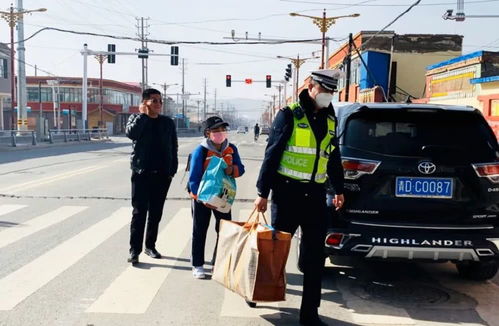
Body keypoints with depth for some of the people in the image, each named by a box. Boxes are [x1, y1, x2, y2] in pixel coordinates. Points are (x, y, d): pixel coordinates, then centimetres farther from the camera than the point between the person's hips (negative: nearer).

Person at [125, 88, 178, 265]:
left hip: (162, 175, 3)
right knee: (139, 213, -4)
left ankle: (150, 245, 24)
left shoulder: (167, 122, 7)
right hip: (141, 174, -3)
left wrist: (172, 170, 3)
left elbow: (173, 148, 10)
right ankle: (134, 250, 1)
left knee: (156, 213, 11)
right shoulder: (136, 118, 1)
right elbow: (131, 133, -23)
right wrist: (143, 114, -14)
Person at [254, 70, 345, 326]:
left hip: (315, 195, 5)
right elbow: (272, 154, -8)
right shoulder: (289, 115, -6)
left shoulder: (330, 120, 12)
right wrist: (262, 193, -9)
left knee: (315, 256, 4)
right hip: (287, 192, -5)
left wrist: (338, 189, 26)